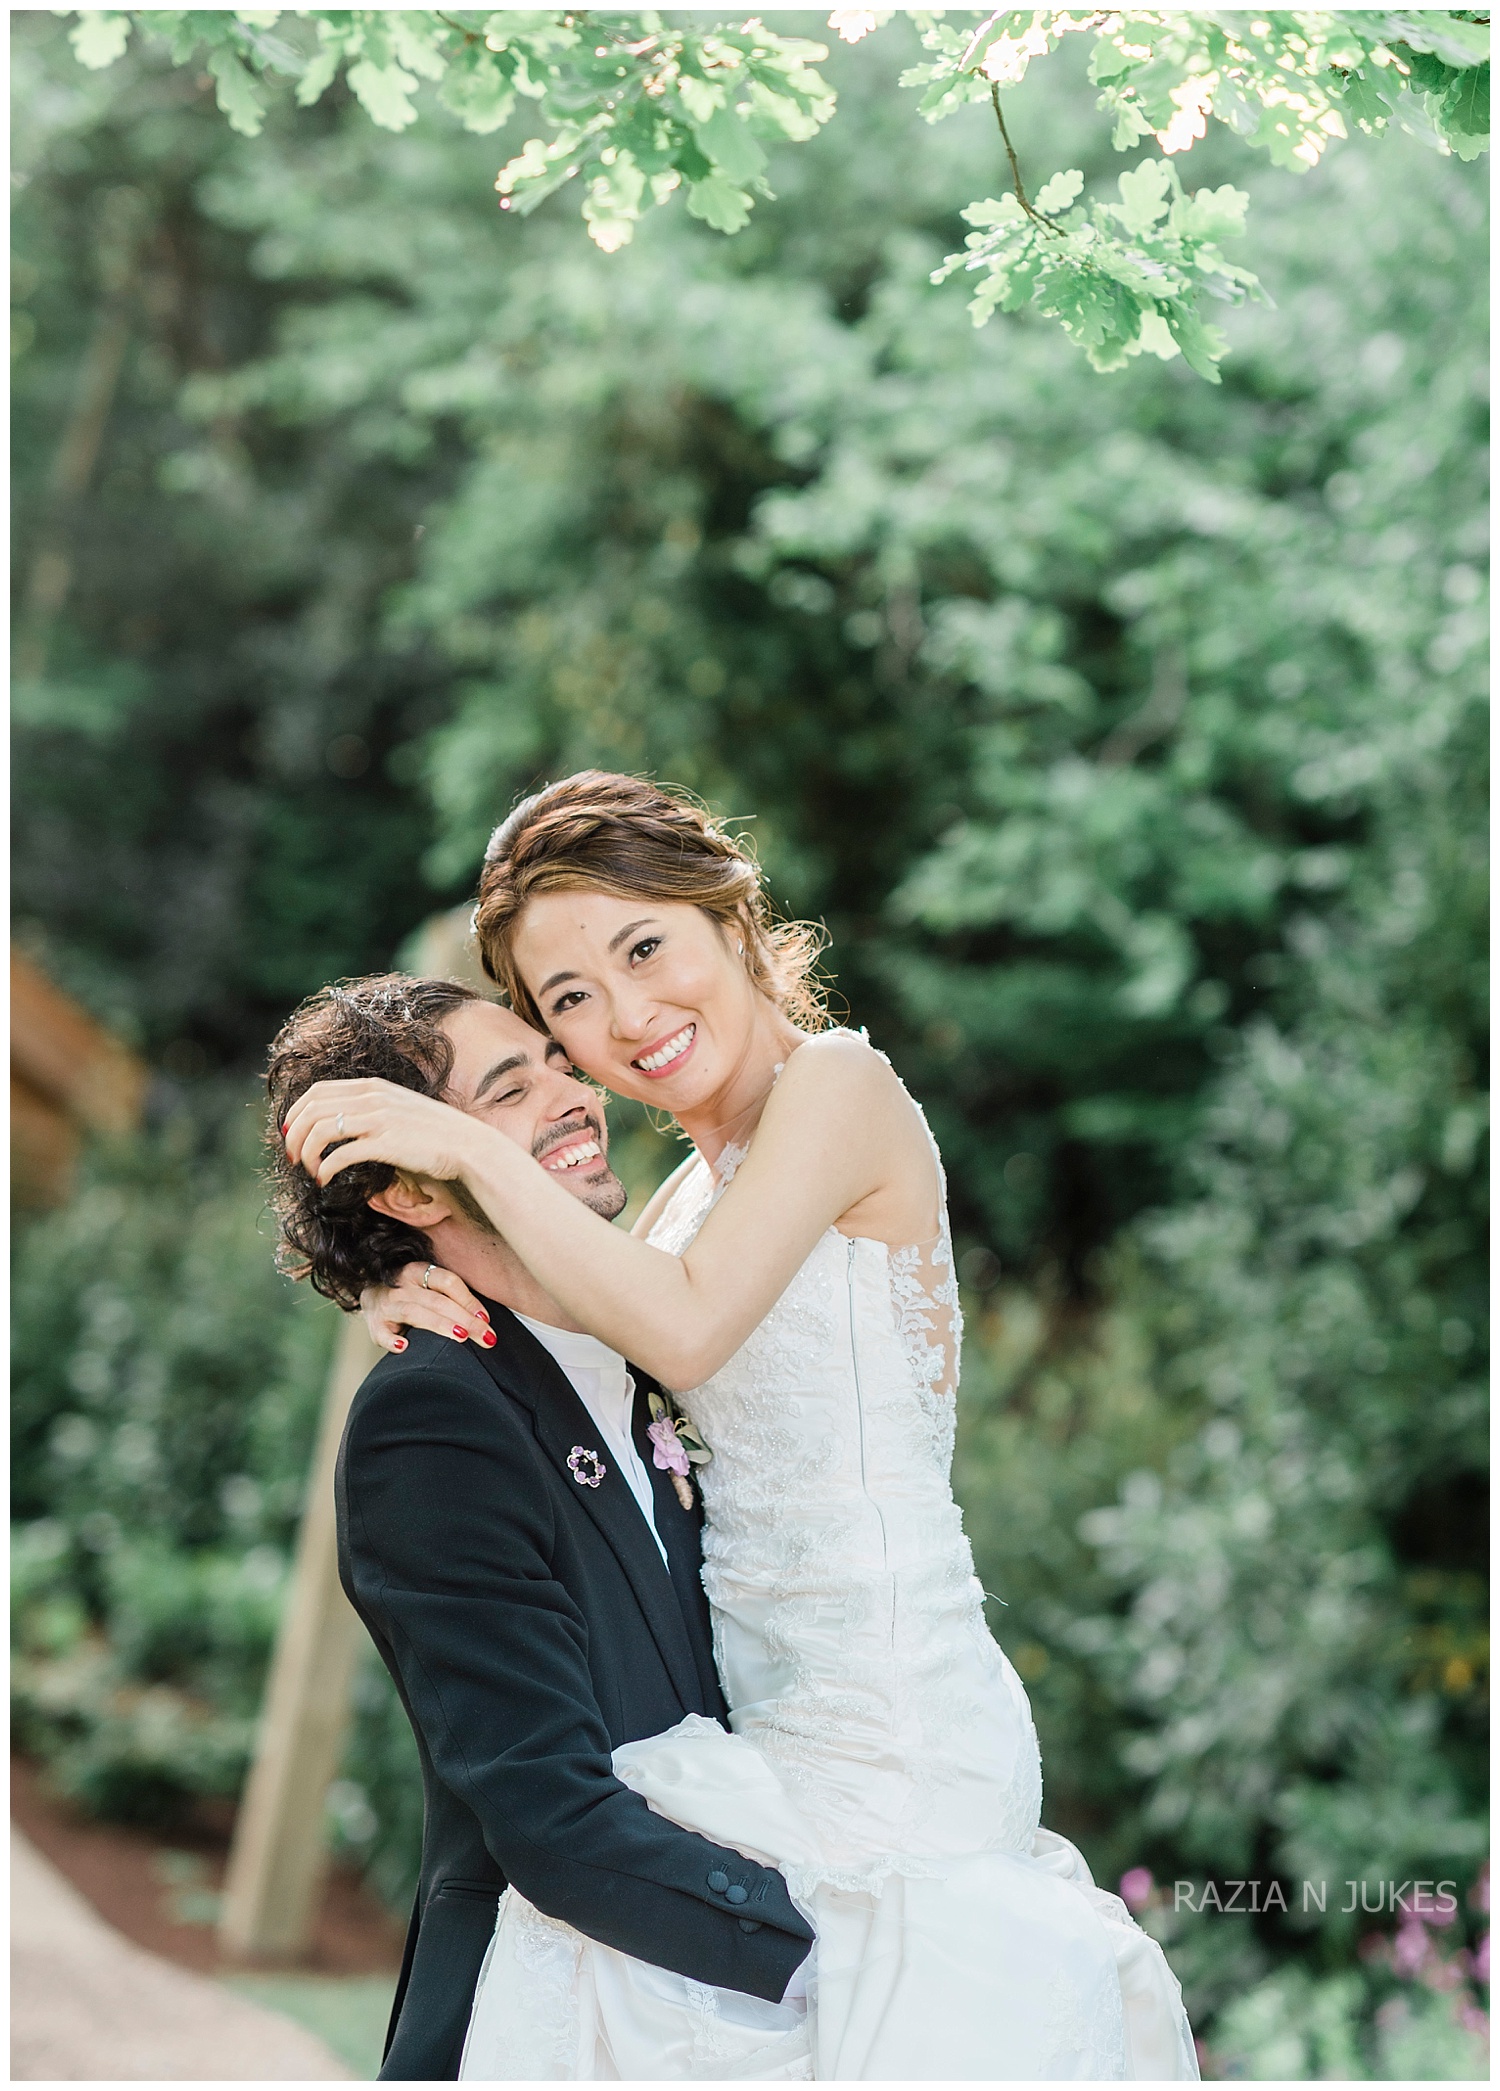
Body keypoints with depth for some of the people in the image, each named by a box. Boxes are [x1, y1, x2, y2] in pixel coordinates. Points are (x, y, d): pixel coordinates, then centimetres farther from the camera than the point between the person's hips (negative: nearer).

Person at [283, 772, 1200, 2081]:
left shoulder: (838, 1082, -9)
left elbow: (686, 1329, -20)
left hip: (881, 1715, -8)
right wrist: (432, 1296, 1)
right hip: (762, 1703, 8)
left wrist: (470, 1147, -16)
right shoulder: (692, 1192, 14)